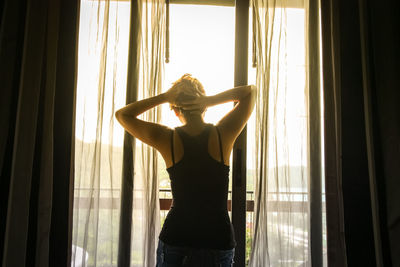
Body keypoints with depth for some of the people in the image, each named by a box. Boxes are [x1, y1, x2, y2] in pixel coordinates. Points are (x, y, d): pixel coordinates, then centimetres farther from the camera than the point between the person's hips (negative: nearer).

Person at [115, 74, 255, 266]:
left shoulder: (168, 138, -8)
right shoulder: (223, 134, -8)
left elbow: (122, 115, 7)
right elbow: (250, 91, 7)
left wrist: (164, 97, 0)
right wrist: (208, 100, -5)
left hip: (175, 237, 1)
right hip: (218, 240, 0)